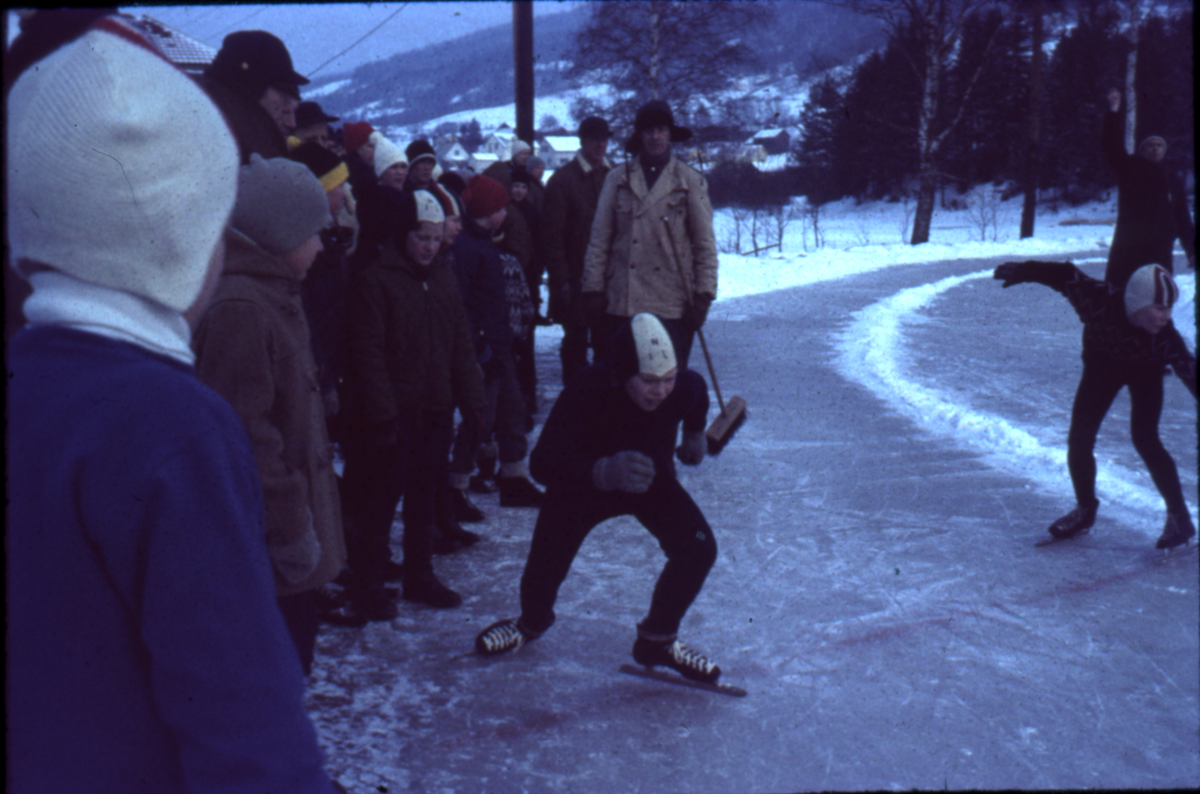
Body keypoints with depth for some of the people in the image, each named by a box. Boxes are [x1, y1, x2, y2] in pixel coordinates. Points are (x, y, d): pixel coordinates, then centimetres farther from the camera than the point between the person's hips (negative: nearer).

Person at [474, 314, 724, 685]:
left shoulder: (685, 387, -28)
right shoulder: (585, 392, -39)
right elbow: (543, 463, -46)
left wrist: (694, 434, 15)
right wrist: (605, 471, -62)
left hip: (652, 480, 2)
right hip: (583, 484, -2)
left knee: (698, 549, -16)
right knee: (545, 565, 0)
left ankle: (657, 640, 8)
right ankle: (532, 622, 40)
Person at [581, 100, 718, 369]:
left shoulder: (691, 181, 8)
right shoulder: (617, 179, 10)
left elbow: (705, 243, 6)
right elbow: (599, 238, 9)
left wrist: (703, 295, -1)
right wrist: (593, 289, 2)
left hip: (673, 305, -1)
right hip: (622, 304, 1)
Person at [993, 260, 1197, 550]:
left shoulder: (1165, 337, -36)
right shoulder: (1100, 300, -38)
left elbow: (1189, 370, -35)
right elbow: (1065, 275, -28)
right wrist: (1022, 270, -31)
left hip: (1145, 372, -2)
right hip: (1102, 365, 2)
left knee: (1144, 439, -19)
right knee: (1079, 439, -3)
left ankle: (1179, 518, -3)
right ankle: (1085, 509, 22)